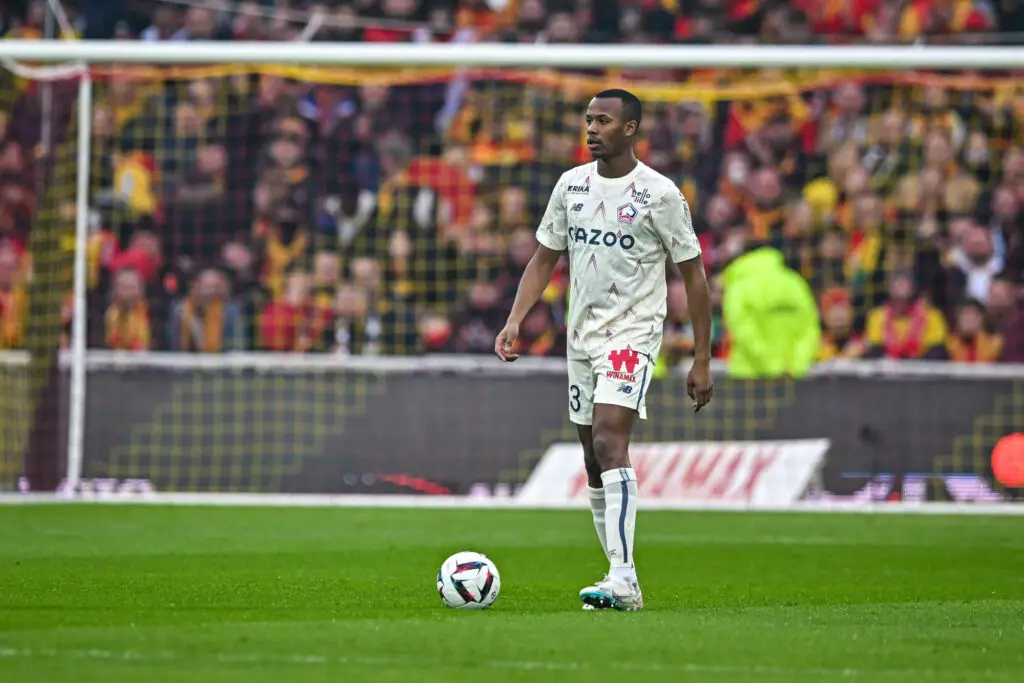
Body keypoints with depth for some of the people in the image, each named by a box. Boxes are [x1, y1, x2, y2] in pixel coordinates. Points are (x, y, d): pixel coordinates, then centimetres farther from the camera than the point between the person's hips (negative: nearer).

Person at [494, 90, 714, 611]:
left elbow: (693, 276, -4)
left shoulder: (659, 194, -9)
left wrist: (702, 360, -5)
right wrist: (514, 321, 1)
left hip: (633, 332, -7)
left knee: (609, 443, -23)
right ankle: (621, 580, 19)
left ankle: (624, 582, -28)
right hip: (581, 333, 7)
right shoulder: (571, 184, 7)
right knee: (594, 461, 9)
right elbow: (544, 257, 15)